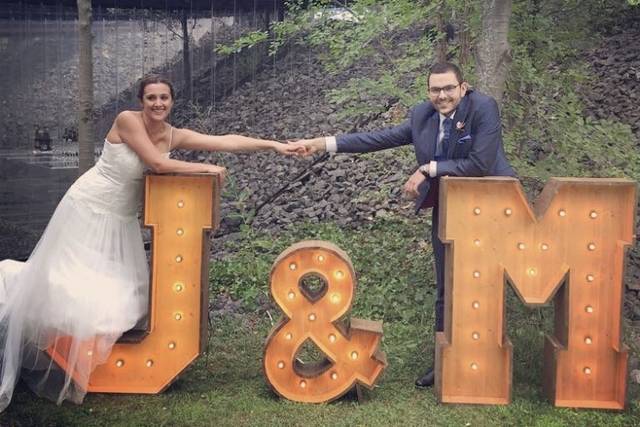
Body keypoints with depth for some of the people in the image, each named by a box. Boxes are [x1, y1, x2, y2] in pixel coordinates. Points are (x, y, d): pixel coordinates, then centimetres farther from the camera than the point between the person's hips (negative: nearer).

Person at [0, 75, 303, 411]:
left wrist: (276, 146, -16)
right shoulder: (127, 120, -19)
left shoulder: (174, 136, -4)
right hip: (88, 209, -6)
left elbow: (226, 141, -11)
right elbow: (157, 163, -25)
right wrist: (205, 168, -18)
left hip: (121, 218, 6)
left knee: (121, 290, 5)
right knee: (73, 283, -6)